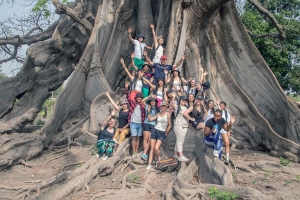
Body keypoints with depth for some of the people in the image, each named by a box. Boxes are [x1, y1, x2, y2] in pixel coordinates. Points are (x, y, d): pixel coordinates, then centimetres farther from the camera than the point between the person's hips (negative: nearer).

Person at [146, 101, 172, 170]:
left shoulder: (167, 114, -2)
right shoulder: (158, 114, 11)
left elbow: (170, 125, 0)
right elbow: (150, 119, 4)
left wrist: (166, 133, 5)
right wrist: (148, 111, 4)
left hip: (162, 133, -3)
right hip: (155, 131, 4)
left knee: (156, 148, -16)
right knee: (152, 147, 0)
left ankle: (158, 159, 15)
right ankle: (149, 163, 5)